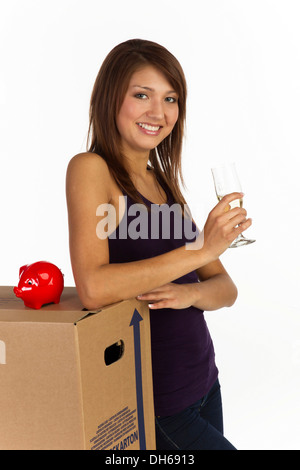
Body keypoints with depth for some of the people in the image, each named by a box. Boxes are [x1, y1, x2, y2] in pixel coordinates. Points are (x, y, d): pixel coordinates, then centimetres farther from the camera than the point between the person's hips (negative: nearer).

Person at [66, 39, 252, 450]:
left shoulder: (162, 183, 8)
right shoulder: (90, 169, -13)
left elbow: (225, 289, 5)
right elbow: (93, 289, -28)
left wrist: (189, 294, -17)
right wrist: (201, 248, -27)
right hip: (149, 403, -7)